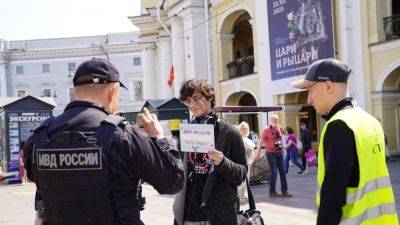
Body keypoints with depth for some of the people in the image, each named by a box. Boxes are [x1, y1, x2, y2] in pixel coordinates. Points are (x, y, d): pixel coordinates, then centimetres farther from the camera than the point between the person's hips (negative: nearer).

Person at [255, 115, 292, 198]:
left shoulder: (280, 128, 7)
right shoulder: (267, 130, -9)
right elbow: (260, 142, -8)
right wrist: (258, 153, -9)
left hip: (279, 152, 6)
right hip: (271, 153, -6)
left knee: (282, 171, 6)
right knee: (273, 172, -4)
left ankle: (284, 191, 13)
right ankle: (272, 192, 6)